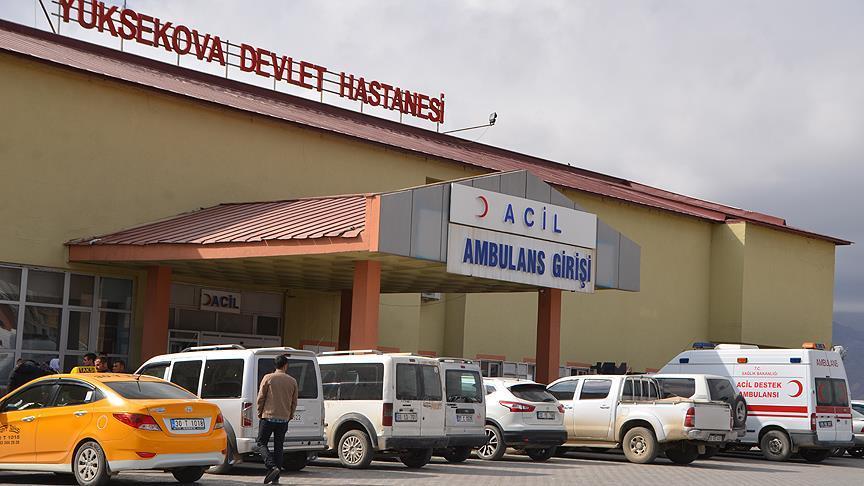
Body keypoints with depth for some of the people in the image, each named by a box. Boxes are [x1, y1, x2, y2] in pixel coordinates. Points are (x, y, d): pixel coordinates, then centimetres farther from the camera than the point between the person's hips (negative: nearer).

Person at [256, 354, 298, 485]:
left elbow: (260, 398, -3)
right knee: (278, 447, 9)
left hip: (268, 417, -3)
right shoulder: (292, 381, 4)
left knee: (261, 443, 6)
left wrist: (260, 413, 10)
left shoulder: (268, 378, -4)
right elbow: (294, 402, 10)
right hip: (283, 419, 3)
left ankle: (272, 467, -15)